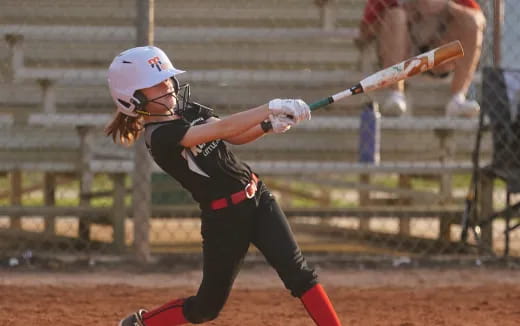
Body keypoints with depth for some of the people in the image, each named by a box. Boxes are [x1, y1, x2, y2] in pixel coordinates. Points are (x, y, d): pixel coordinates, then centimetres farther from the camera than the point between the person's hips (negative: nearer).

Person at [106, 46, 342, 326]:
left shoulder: (188, 111, 8)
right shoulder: (160, 136, -18)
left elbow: (235, 136, 3)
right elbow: (222, 129, -27)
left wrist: (269, 126, -17)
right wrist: (273, 107, -32)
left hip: (257, 198, 6)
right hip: (222, 216, -6)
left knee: (297, 272, -8)